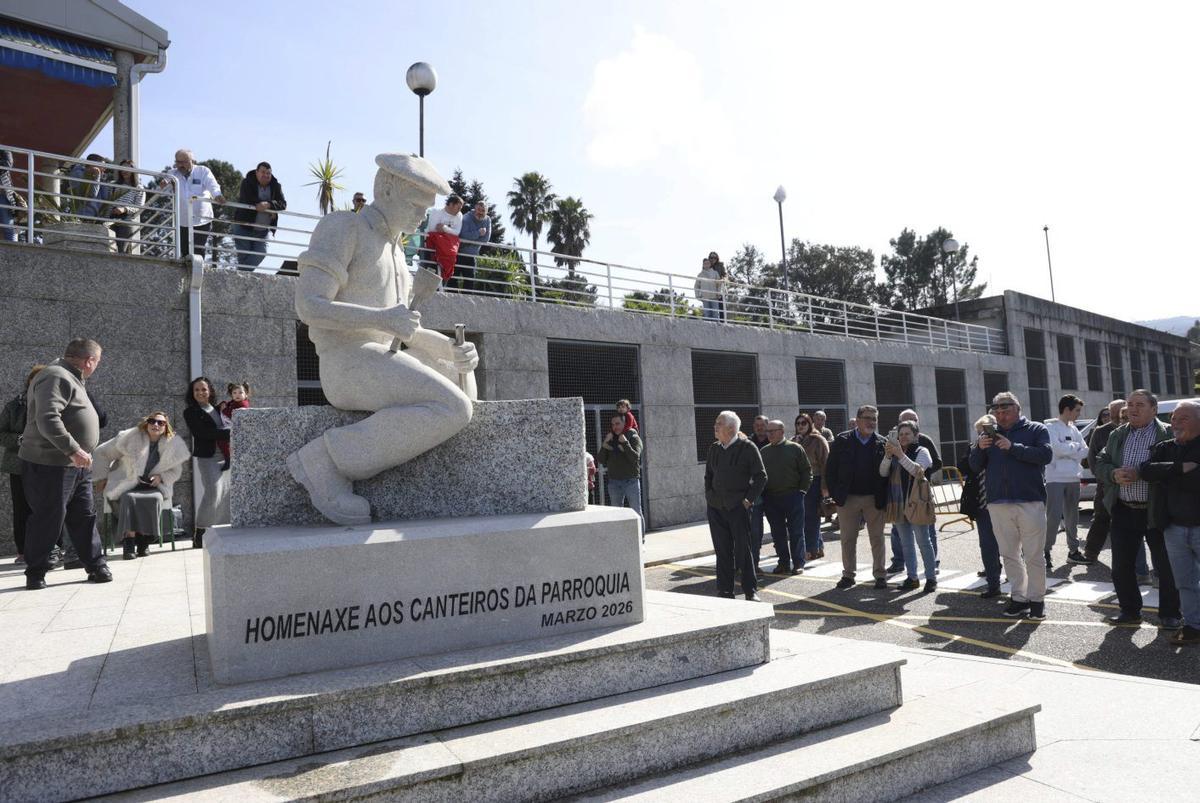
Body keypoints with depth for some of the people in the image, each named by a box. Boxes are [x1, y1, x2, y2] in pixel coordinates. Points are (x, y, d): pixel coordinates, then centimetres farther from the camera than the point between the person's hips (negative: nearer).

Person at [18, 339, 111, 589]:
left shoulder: (70, 378, 17)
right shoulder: (56, 377, -17)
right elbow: (47, 419, -28)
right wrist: (74, 450, -29)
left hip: (76, 465, 10)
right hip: (50, 463, -10)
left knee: (84, 516, 11)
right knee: (48, 519, 0)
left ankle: (96, 566, 17)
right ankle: (35, 573, 13)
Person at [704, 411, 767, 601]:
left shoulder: (747, 447, -6)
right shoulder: (714, 448, 10)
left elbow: (761, 476, -4)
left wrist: (748, 500, -8)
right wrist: (709, 495, 8)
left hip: (738, 507, -5)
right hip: (715, 508, 5)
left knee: (743, 550, 1)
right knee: (722, 550, 9)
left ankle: (751, 591, 12)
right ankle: (725, 591, 17)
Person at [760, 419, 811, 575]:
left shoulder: (795, 448, -1)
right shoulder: (763, 451, 9)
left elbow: (807, 470, 0)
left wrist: (802, 490, -6)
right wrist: (763, 493, 3)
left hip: (793, 496, -3)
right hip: (771, 499, 4)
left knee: (796, 532, 2)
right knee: (778, 533, 8)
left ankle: (798, 563, 11)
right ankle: (784, 563, 18)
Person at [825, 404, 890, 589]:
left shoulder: (882, 443, 1)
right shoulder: (842, 440, -1)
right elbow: (830, 468, 0)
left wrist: (883, 497, -6)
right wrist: (834, 493, -5)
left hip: (874, 498, 0)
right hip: (848, 498, 0)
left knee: (877, 538, 7)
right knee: (848, 539, 7)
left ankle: (880, 575, 18)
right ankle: (848, 575, 18)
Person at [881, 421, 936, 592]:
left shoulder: (921, 451, -2)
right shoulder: (894, 451, 12)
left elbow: (917, 471, -19)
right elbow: (883, 472, -1)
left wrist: (900, 455, -25)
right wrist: (888, 456, -18)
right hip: (898, 503, 5)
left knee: (922, 541, -2)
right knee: (906, 542, 11)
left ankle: (931, 578, 6)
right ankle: (912, 577, 19)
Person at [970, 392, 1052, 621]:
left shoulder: (1036, 430, 4)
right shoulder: (989, 434, 14)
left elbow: (1045, 455, -13)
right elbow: (975, 467, 10)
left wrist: (1013, 447, -19)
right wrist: (979, 448, -9)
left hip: (1030, 502, -4)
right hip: (998, 504, 4)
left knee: (1034, 556, 0)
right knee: (1009, 555, 8)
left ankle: (1037, 599, 11)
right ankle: (1019, 598, 17)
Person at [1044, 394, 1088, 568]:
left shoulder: (1074, 429, 13)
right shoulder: (1051, 427, -7)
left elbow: (1084, 451, 8)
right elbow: (1057, 448, -19)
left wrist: (1066, 451, -9)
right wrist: (1076, 447, -3)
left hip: (1073, 478, 7)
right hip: (1056, 478, -7)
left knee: (1072, 516, 15)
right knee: (1053, 517, -11)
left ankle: (1073, 550, 25)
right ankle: (1046, 552, -4)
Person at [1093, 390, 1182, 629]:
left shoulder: (1168, 434, -5)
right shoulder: (1117, 435, 11)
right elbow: (1100, 463, 10)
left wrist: (1140, 473, -23)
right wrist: (1113, 474, -10)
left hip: (1156, 512, -5)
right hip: (1123, 511, 5)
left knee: (1166, 566, 6)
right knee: (1121, 566, 10)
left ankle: (1169, 615, 21)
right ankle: (1130, 610, 25)